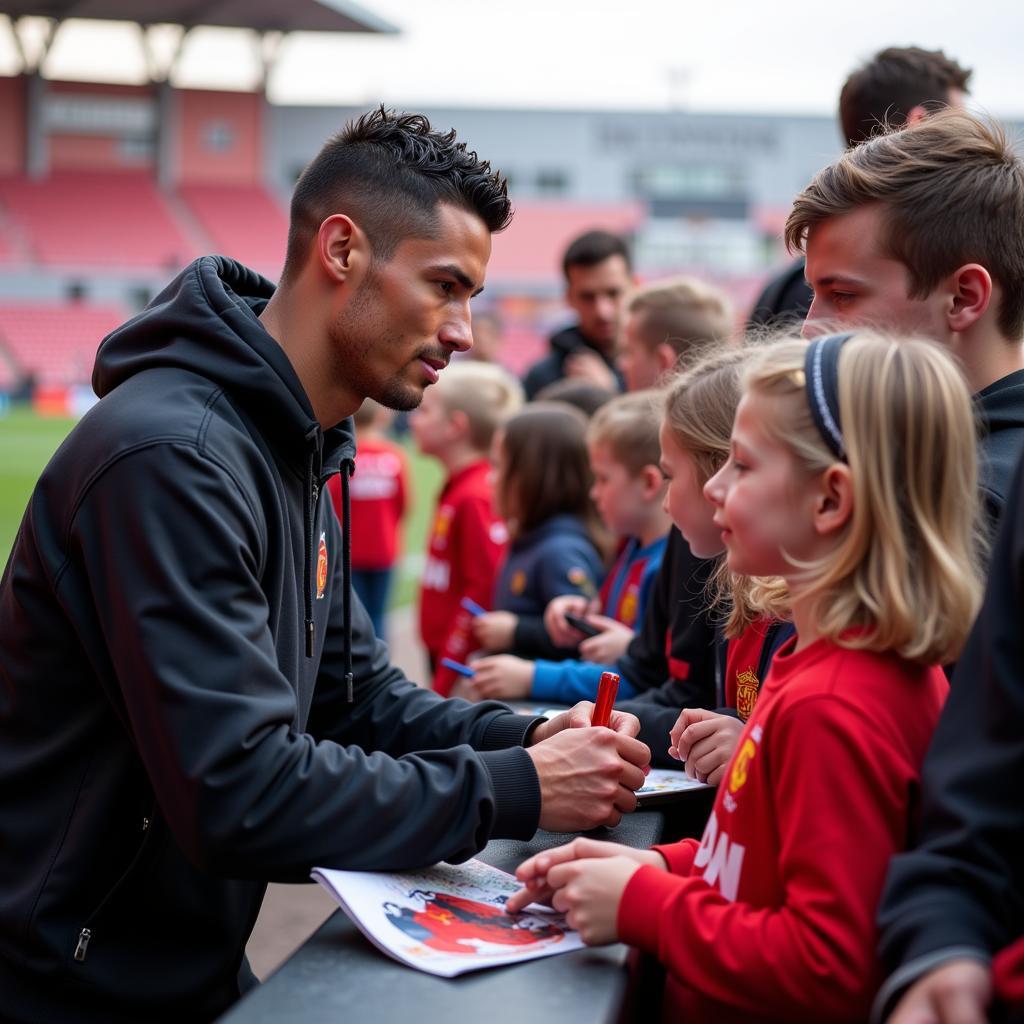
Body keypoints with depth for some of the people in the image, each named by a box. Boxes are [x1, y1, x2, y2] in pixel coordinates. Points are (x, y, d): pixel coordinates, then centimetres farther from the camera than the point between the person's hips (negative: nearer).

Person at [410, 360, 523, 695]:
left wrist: (447, 681, -20)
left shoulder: (476, 497, -18)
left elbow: (482, 590, -21)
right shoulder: (457, 488, 11)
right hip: (445, 657, 9)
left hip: (464, 664, -9)